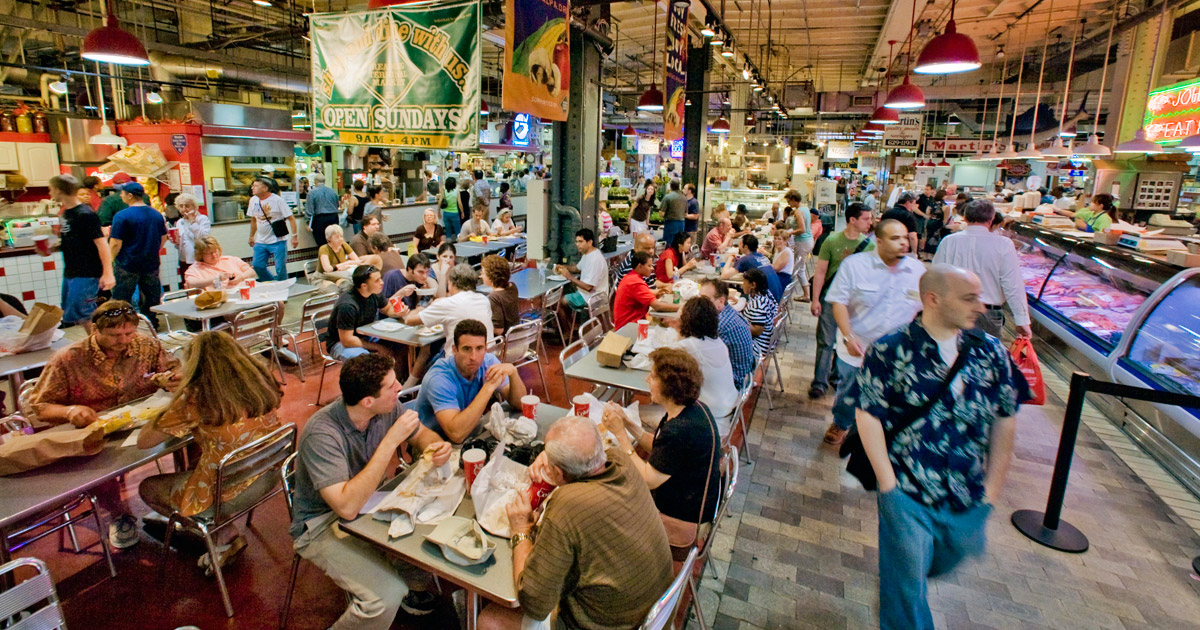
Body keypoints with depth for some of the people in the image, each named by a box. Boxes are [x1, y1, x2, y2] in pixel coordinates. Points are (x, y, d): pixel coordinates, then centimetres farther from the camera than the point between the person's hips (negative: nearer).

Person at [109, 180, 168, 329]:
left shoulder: (122, 216, -14)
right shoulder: (156, 214, 4)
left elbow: (115, 244, -15)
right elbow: (163, 238, 13)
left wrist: (110, 261, 0)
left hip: (127, 266, -5)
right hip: (151, 264, 5)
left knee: (121, 301, 5)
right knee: (151, 299, 13)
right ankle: (152, 325, 19)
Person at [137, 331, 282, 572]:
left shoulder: (195, 399, -22)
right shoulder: (262, 380, -8)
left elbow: (143, 441, -10)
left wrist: (176, 403, 3)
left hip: (229, 494, -6)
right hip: (269, 478, 6)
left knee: (147, 488, 22)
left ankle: (226, 536, 17)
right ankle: (227, 533, 27)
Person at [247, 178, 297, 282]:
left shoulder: (277, 200, -10)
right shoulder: (253, 200, 7)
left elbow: (291, 218, -11)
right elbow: (253, 220, 18)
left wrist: (294, 236, -17)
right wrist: (251, 236, 21)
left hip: (277, 241, -6)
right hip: (260, 242, 6)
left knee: (280, 269, -2)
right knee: (257, 266, 6)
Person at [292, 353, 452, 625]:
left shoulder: (388, 408, -14)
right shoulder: (322, 434, -31)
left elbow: (422, 434, 4)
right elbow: (347, 506, -37)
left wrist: (437, 447, -20)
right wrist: (391, 441, -37)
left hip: (368, 500, 6)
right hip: (323, 523, -6)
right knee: (386, 598, -23)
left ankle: (411, 585, 20)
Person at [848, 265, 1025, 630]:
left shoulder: (991, 352, -2)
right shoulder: (889, 351, -14)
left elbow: (1005, 421, 3)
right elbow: (867, 416, -13)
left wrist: (991, 491, 2)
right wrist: (890, 487, -14)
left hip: (969, 500, 5)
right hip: (907, 495, -4)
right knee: (906, 595, 7)